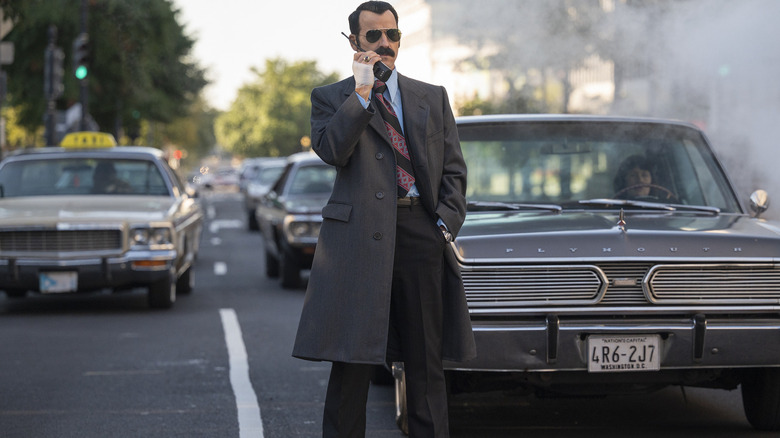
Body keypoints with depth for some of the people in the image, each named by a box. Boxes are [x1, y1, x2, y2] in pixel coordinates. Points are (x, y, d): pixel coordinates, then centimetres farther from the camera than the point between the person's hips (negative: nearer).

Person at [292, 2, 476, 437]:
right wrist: (361, 92, -9)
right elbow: (332, 151, -8)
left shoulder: (433, 98, 18)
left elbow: (454, 169, 15)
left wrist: (447, 223, 0)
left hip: (422, 233, 3)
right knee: (353, 363, -3)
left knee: (427, 364, 4)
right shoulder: (332, 98, 11)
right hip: (360, 234, -2)